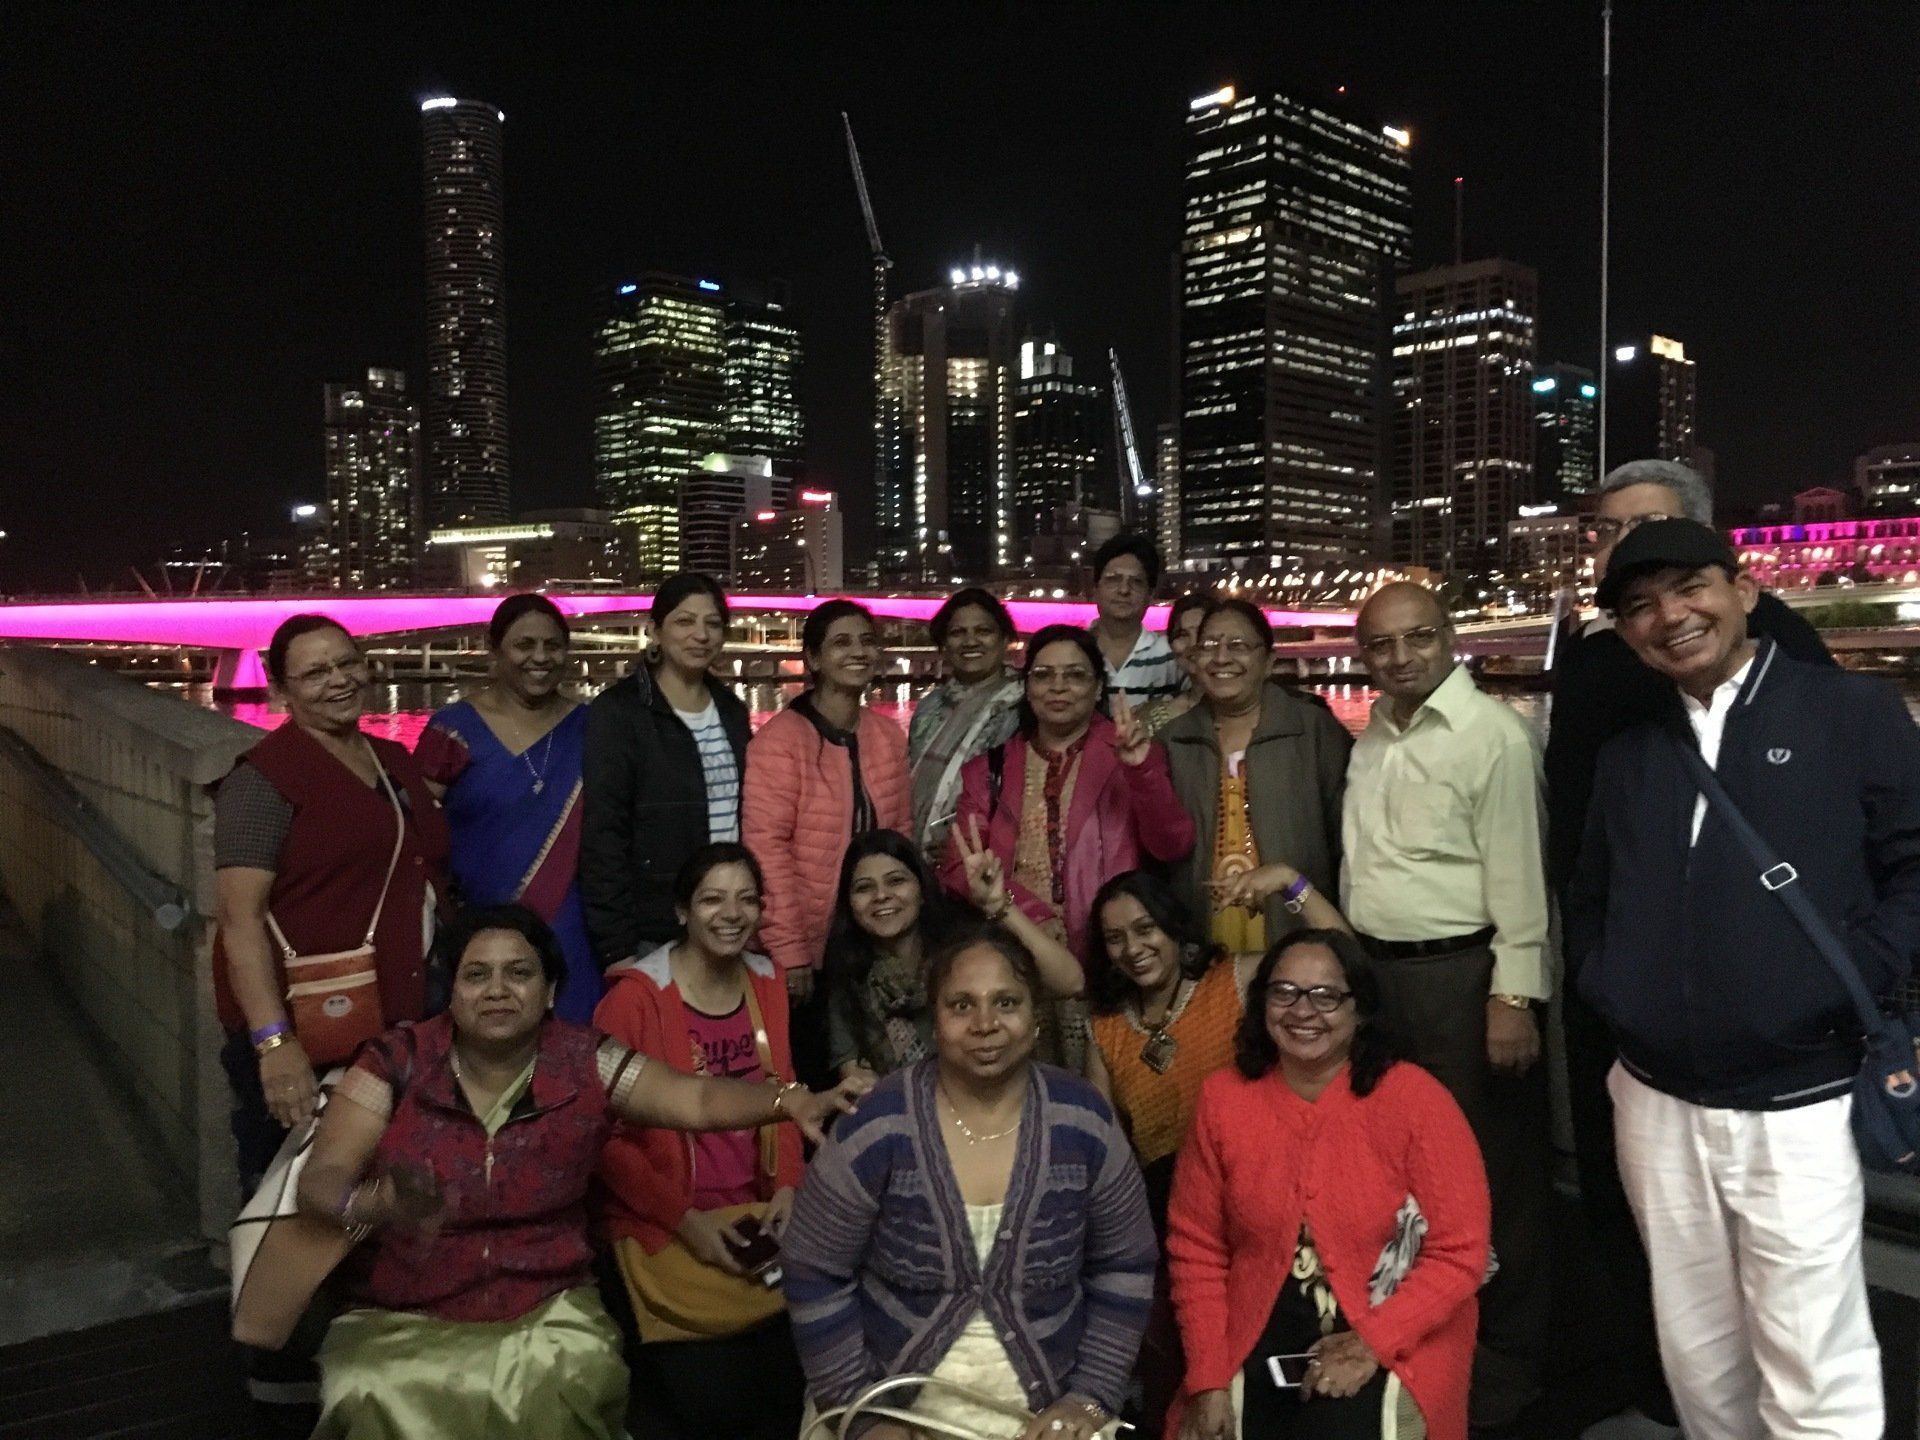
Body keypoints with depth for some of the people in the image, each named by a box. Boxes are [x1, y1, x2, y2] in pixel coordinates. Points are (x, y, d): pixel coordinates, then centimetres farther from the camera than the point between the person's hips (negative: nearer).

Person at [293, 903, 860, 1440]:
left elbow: (699, 1099, -10)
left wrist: (788, 1100, -29)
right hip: (404, 1323, 0)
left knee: (571, 1390, -24)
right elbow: (320, 1179, -11)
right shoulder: (397, 1062, -7)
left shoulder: (586, 1063, -4)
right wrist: (373, 1204, -35)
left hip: (547, 1314, 0)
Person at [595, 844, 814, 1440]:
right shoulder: (635, 995, -11)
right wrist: (686, 1220, -14)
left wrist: (787, 1189, -3)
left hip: (756, 1217, 5)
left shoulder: (766, 983, 7)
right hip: (664, 1229, -5)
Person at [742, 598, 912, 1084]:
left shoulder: (888, 735, 5)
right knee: (807, 1080, 9)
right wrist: (788, 950, -17)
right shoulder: (780, 739, -12)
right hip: (807, 951, -5)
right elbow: (766, 848, -15)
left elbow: (900, 834, 10)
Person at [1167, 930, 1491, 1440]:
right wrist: (1208, 1379, -5)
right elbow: (1197, 1247, 1)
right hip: (1257, 1343, 2)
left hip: (1394, 1343, -2)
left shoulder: (1415, 1099, -12)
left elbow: (1459, 1253, -9)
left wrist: (1372, 1341, -17)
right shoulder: (1223, 1097, -4)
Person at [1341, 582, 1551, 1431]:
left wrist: (1513, 995, -18)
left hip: (1462, 977, -7)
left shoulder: (1492, 734, -12)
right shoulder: (1371, 739, 11)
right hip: (1377, 973, 7)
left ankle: (1505, 1361, 25)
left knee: (1490, 1173, 6)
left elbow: (1517, 874, -16)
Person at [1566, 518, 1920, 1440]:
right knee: (1696, 1356, 17)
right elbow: (1590, 901, 19)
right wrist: (1608, 992, 5)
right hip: (1657, 1107, 5)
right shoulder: (1626, 751, 11)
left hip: (1798, 1109, -4)